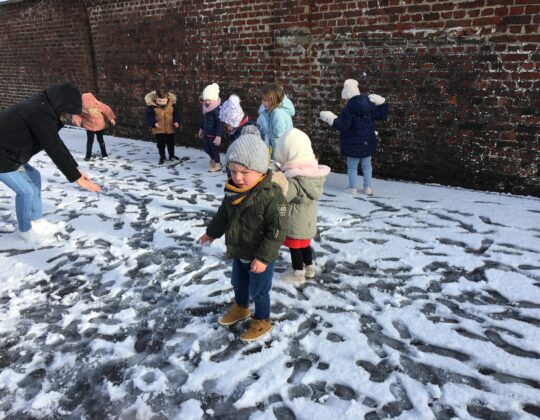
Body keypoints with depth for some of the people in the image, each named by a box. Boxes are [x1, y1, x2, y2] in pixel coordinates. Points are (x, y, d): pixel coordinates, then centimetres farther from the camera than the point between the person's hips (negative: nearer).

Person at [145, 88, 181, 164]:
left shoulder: (172, 104, -8)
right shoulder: (151, 106, -14)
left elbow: (176, 114, 1)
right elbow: (149, 116, -11)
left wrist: (176, 121, -14)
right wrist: (154, 123, -27)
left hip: (170, 129, 2)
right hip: (159, 129, -2)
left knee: (171, 142, 16)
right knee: (161, 144, 6)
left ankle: (171, 156, 34)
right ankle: (162, 157, 21)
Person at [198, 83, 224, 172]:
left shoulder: (217, 109, -24)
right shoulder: (206, 107, 4)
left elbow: (220, 123, -25)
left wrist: (218, 136, -26)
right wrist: (201, 129, 27)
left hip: (214, 134, -9)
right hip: (207, 133, 9)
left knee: (214, 149, 8)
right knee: (207, 148, 21)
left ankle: (217, 164, 28)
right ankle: (214, 160, 46)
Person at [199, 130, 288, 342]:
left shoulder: (272, 196, -30)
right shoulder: (233, 191, -7)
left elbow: (277, 230, -27)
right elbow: (223, 215, 12)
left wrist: (263, 257, -27)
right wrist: (211, 232, 23)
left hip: (260, 257, -7)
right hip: (238, 253, 7)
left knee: (258, 291, 11)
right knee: (238, 283, 27)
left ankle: (262, 321, 35)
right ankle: (241, 308, 54)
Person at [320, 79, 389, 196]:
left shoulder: (348, 109, -18)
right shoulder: (370, 104, 2)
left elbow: (344, 125, -23)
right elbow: (382, 115, 9)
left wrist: (331, 119, -17)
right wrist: (382, 103, 24)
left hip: (354, 143, -5)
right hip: (368, 141, 5)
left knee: (352, 167, 9)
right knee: (366, 165, 17)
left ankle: (352, 188, 15)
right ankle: (368, 187, 18)